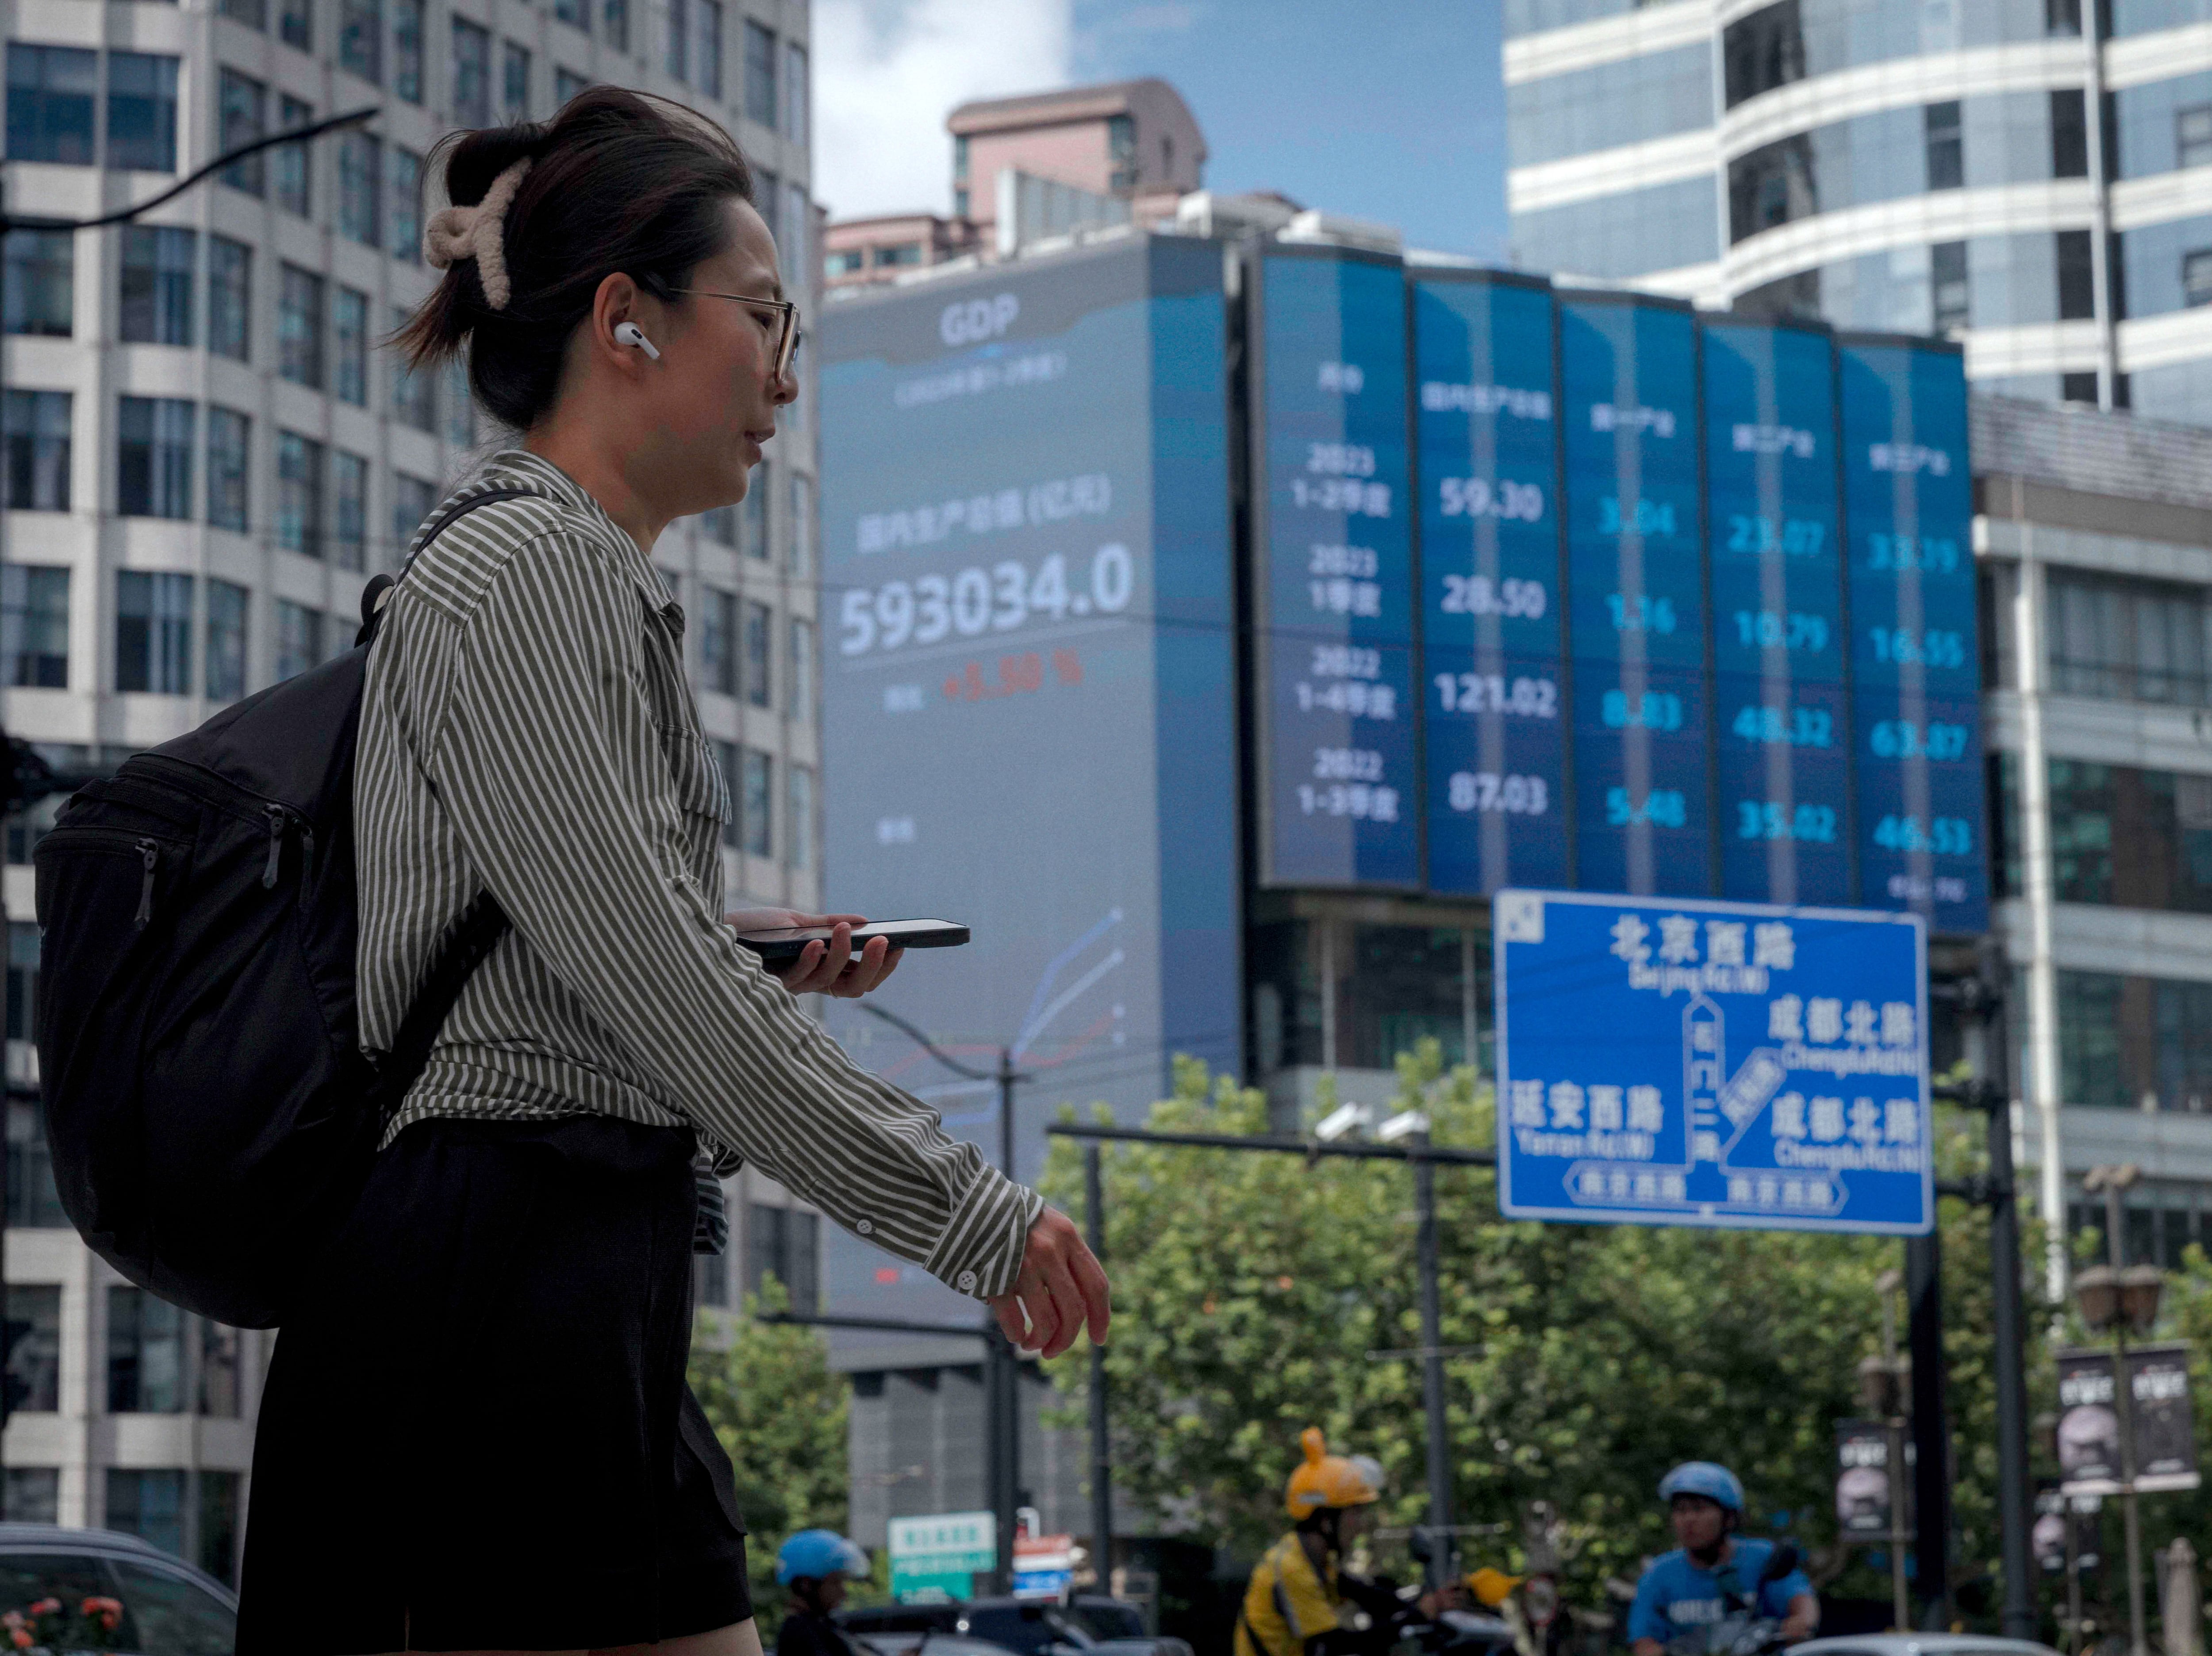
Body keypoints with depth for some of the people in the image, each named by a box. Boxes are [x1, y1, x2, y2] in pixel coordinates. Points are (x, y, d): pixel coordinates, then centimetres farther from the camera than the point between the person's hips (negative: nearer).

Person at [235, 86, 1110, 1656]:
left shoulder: (596, 584, 22)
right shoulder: (523, 570, -9)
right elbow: (658, 990, -16)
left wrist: (765, 976, 13)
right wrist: (976, 1212, -11)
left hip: (595, 1311, 10)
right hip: (490, 1294, -10)